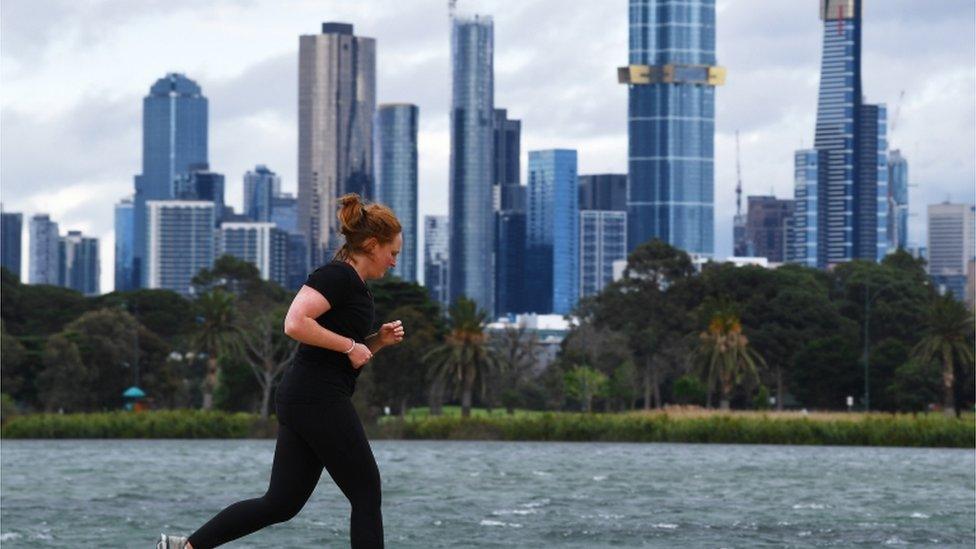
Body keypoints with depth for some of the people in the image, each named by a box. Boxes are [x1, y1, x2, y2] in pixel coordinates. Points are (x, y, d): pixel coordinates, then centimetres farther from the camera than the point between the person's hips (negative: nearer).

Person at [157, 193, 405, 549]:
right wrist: (351, 346, -17)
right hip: (320, 400, -10)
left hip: (300, 400, 10)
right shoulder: (337, 275, -11)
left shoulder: (355, 285, 20)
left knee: (281, 503, 8)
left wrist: (380, 340, 12)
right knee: (366, 496, -1)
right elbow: (295, 323, -24)